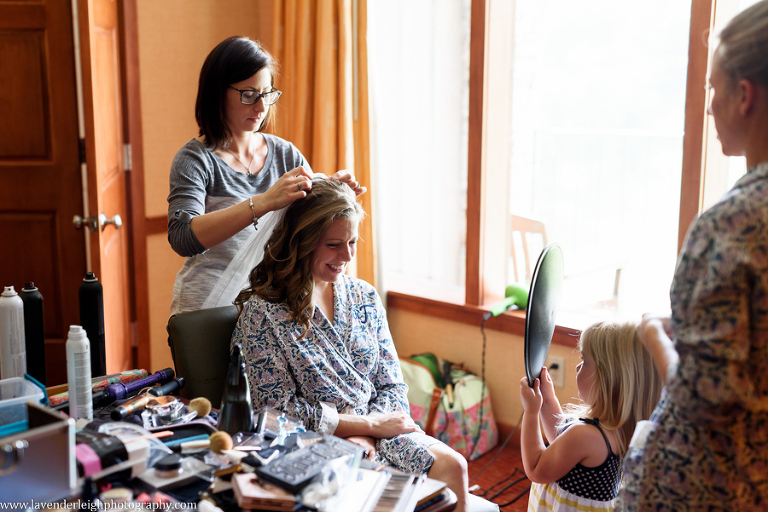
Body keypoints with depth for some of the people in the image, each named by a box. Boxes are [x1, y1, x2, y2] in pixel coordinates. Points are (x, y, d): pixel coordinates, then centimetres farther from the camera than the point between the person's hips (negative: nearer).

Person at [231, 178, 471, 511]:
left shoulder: (364, 297, 10)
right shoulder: (262, 312, -8)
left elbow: (392, 386, 11)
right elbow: (279, 411, -11)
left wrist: (365, 437, -10)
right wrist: (371, 424, -12)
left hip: (377, 432, 6)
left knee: (451, 465, -19)